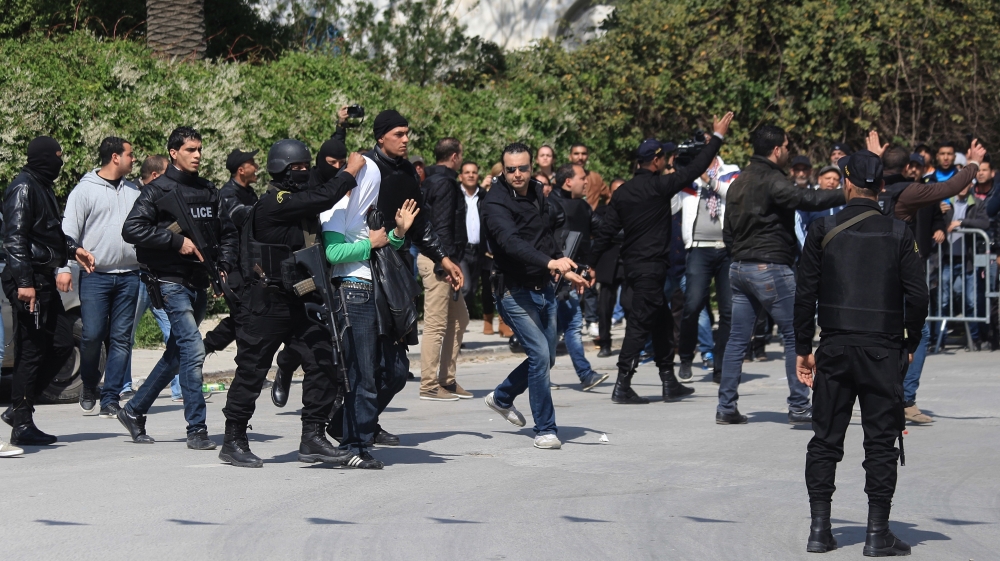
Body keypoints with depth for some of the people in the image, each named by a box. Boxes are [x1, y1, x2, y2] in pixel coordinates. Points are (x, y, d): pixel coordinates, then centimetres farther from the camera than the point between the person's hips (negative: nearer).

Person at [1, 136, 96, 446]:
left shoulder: (43, 187, 19)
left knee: (62, 343, 10)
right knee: (32, 351, -6)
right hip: (29, 283, -10)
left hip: (44, 280, 10)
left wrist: (73, 249, 16)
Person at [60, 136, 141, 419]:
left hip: (129, 275, 4)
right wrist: (63, 267, -12)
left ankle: (110, 398, 5)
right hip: (95, 275, -4)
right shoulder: (85, 189, 0)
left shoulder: (134, 191, 13)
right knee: (92, 335, -8)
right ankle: (89, 386, 18)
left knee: (121, 338, 1)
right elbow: (69, 230, -3)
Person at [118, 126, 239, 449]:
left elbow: (228, 233, 22)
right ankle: (196, 429, -11)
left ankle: (134, 411, 27)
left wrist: (224, 265, 4)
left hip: (199, 283, 7)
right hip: (171, 281, -7)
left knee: (176, 355, 13)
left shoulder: (209, 192, 14)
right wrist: (176, 241, -19)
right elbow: (132, 229, -16)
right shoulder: (158, 190, -6)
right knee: (193, 350, -15)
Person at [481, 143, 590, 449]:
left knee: (546, 358, 14)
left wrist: (565, 268, 19)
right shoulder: (496, 203, -16)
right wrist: (550, 262, -46)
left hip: (544, 288, 8)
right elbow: (511, 242, -34)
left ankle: (501, 397, 39)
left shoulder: (538, 194, 7)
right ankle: (545, 429, -8)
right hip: (514, 292, -8)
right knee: (540, 353, -17)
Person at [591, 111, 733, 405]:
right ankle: (622, 386, -8)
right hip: (650, 267, -8)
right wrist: (717, 138, -2)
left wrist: (591, 264, 11)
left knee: (662, 321, 16)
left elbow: (606, 231, 7)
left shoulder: (623, 191, 8)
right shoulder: (658, 187, -12)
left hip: (632, 265, 8)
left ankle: (669, 382, 21)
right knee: (640, 324, -7)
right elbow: (693, 170, -10)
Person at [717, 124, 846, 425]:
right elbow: (806, 198, -29)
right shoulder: (771, 180, -13)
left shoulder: (739, 182, 15)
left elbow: (728, 229, 21)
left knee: (737, 340, 8)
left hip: (739, 267, 9)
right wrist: (848, 195, -32)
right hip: (770, 268, -9)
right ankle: (799, 406, -2)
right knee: (795, 336, -1)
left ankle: (726, 407, 7)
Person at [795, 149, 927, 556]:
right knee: (882, 442, 4)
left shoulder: (824, 230, 0)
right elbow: (917, 296, -3)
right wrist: (910, 346, 10)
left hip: (834, 350, 1)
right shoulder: (898, 234, -1)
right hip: (884, 351, -1)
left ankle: (819, 529, 6)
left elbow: (805, 294, -1)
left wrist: (803, 350, 7)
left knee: (825, 440, 8)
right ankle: (878, 533, 2)